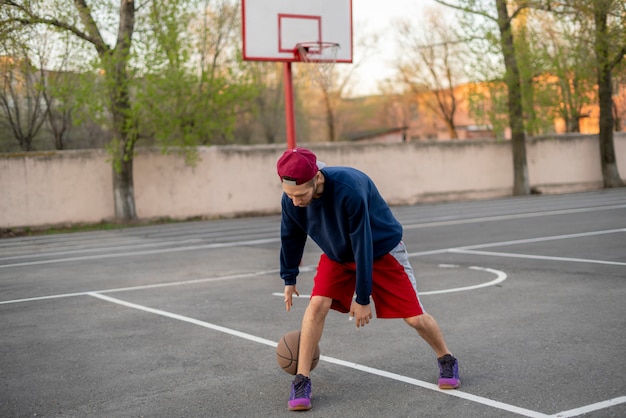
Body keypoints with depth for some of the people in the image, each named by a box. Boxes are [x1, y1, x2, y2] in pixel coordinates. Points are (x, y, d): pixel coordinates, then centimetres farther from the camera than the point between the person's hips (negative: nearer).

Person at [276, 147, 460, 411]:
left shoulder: (350, 190, -41)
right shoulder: (290, 200, -24)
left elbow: (362, 246, -32)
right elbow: (291, 237, -2)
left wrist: (363, 298, -24)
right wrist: (288, 279, 8)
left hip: (382, 250, -4)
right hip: (337, 255, 4)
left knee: (414, 316, -2)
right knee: (317, 304, -18)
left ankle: (446, 361, 27)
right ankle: (301, 382, -8)